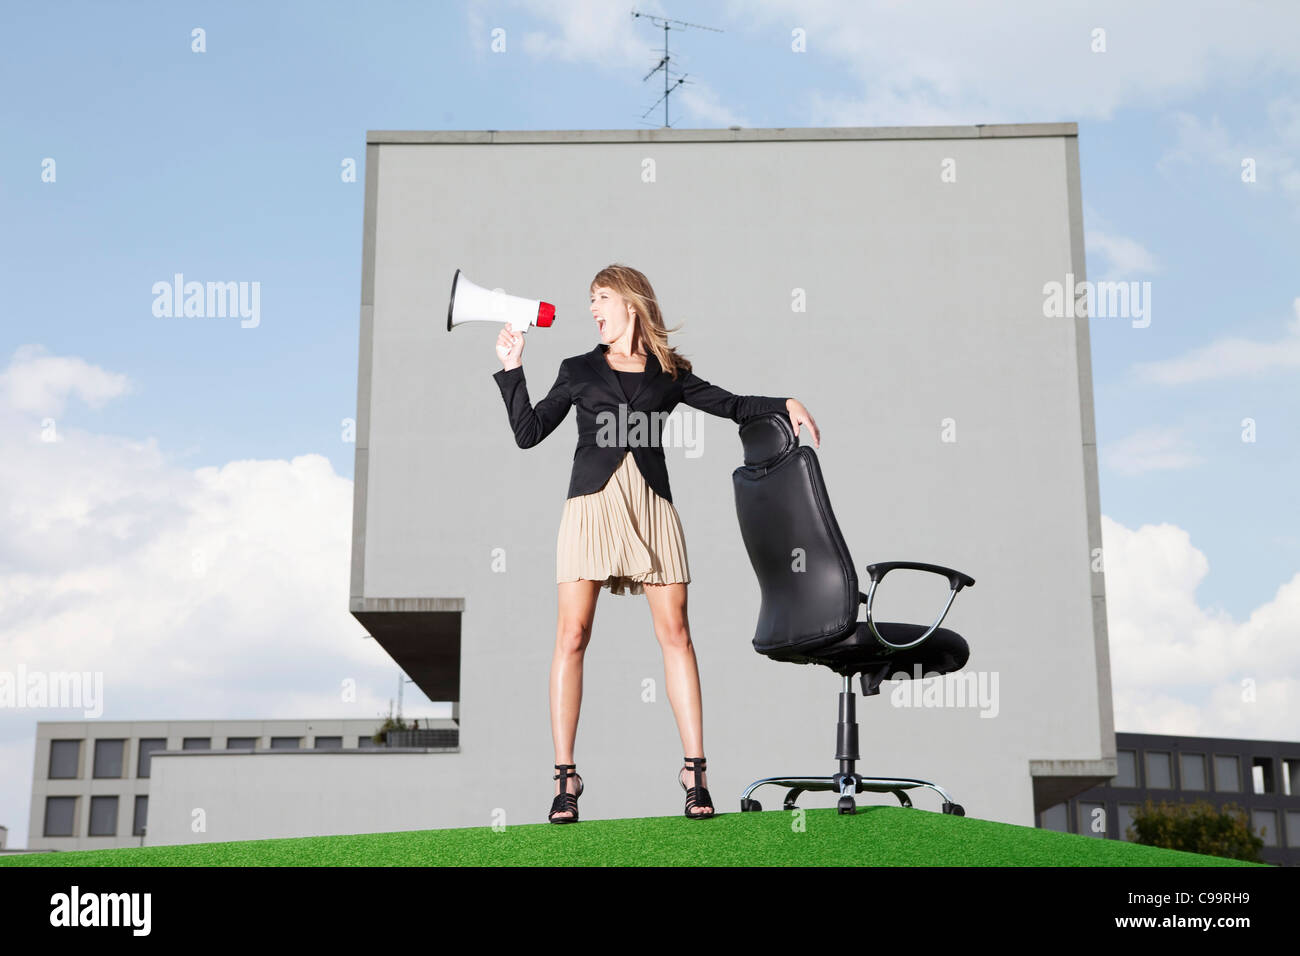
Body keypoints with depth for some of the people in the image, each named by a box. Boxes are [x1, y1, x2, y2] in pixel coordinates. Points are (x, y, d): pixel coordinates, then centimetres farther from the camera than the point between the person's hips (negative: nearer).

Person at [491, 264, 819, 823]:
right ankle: (564, 777, -2)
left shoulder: (667, 373, 16)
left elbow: (730, 405, 16)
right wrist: (511, 369, 9)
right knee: (572, 634, -7)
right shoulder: (579, 370, 17)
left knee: (675, 633, -5)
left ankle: (695, 771, 1)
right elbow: (528, 432, 13)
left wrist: (785, 405, 2)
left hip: (651, 505, 0)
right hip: (592, 503, 0)